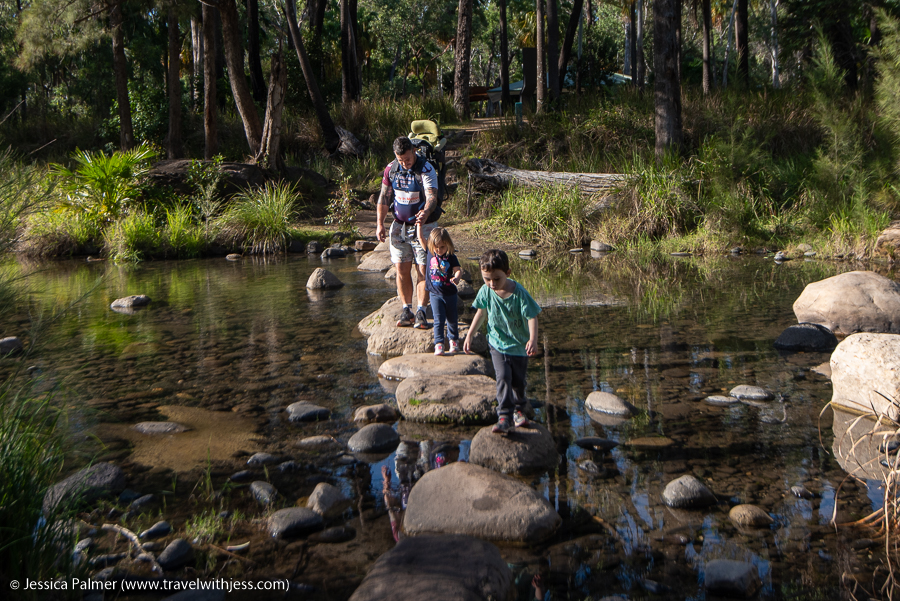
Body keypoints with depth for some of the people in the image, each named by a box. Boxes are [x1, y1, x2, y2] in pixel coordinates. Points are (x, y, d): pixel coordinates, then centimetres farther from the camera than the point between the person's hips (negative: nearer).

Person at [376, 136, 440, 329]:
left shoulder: (426, 169, -17)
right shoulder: (391, 168, -1)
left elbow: (432, 197, -30)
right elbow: (384, 197, 9)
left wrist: (425, 213, -50)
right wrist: (380, 223, 1)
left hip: (423, 226, -4)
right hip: (399, 226, 4)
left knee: (423, 270, -5)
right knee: (402, 270, 4)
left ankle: (421, 313, 3)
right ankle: (406, 311, 14)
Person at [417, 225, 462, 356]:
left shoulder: (451, 257, -9)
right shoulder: (430, 253, -4)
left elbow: (458, 270, -18)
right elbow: (421, 238, -2)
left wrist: (456, 277, -39)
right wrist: (419, 224, -7)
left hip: (450, 293, 0)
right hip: (435, 294, 0)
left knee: (452, 319, 13)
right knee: (438, 320, -6)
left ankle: (453, 340, 33)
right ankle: (438, 344, -3)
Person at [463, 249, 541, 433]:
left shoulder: (519, 293, -20)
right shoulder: (486, 291, -10)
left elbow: (532, 317, -20)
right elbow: (481, 313, 7)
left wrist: (533, 339, -35)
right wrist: (469, 335, 9)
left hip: (519, 346, -1)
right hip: (497, 344, 1)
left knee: (518, 381, 10)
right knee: (503, 377, -15)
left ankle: (518, 410, 33)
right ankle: (504, 416, -14)